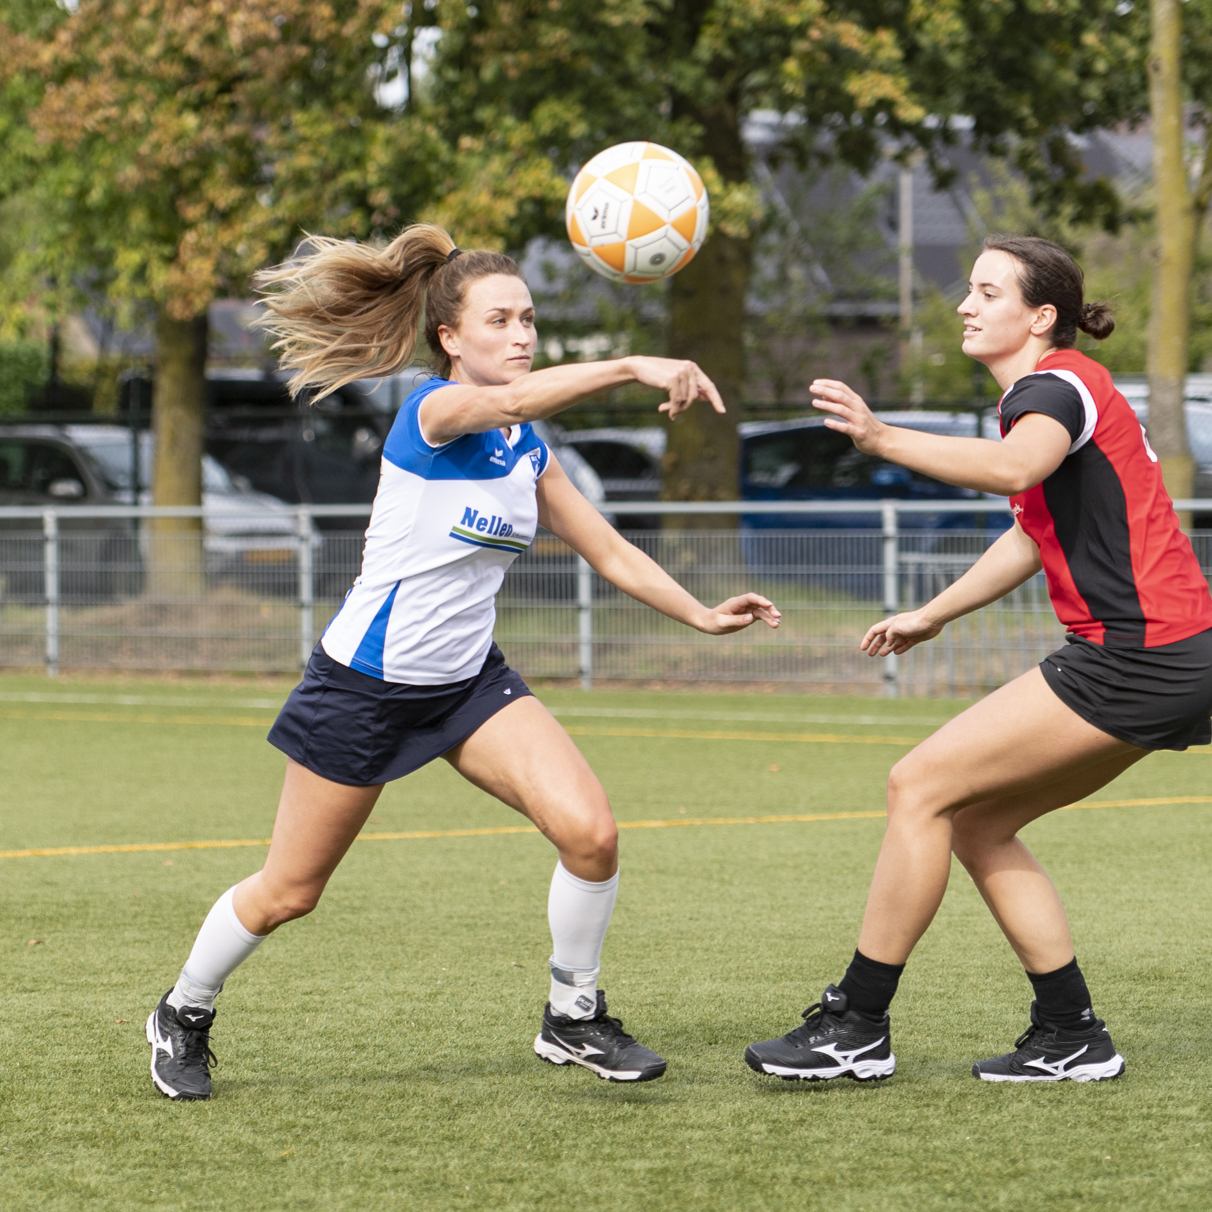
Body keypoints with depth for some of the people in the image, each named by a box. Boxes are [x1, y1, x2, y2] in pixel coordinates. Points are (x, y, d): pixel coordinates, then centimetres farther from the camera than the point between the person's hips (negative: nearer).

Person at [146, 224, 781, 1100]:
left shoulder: (531, 453, 3)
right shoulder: (433, 411, -19)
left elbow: (610, 551, 11)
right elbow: (507, 401, -42)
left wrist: (701, 614, -2)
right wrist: (631, 367, -54)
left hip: (469, 681, 6)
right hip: (365, 686, -6)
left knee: (590, 832, -15)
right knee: (289, 893, 6)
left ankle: (574, 1018, 4)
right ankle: (185, 1014, 32)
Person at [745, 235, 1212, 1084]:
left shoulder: (1055, 384, -12)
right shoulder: (1047, 391, 20)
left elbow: (1014, 468, -36)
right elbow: (1035, 533, 32)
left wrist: (882, 439, -45)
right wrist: (933, 615, 31)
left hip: (1137, 656, -10)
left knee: (921, 786, -9)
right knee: (978, 822, 12)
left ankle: (857, 1028, -4)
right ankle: (1071, 1037, 13)